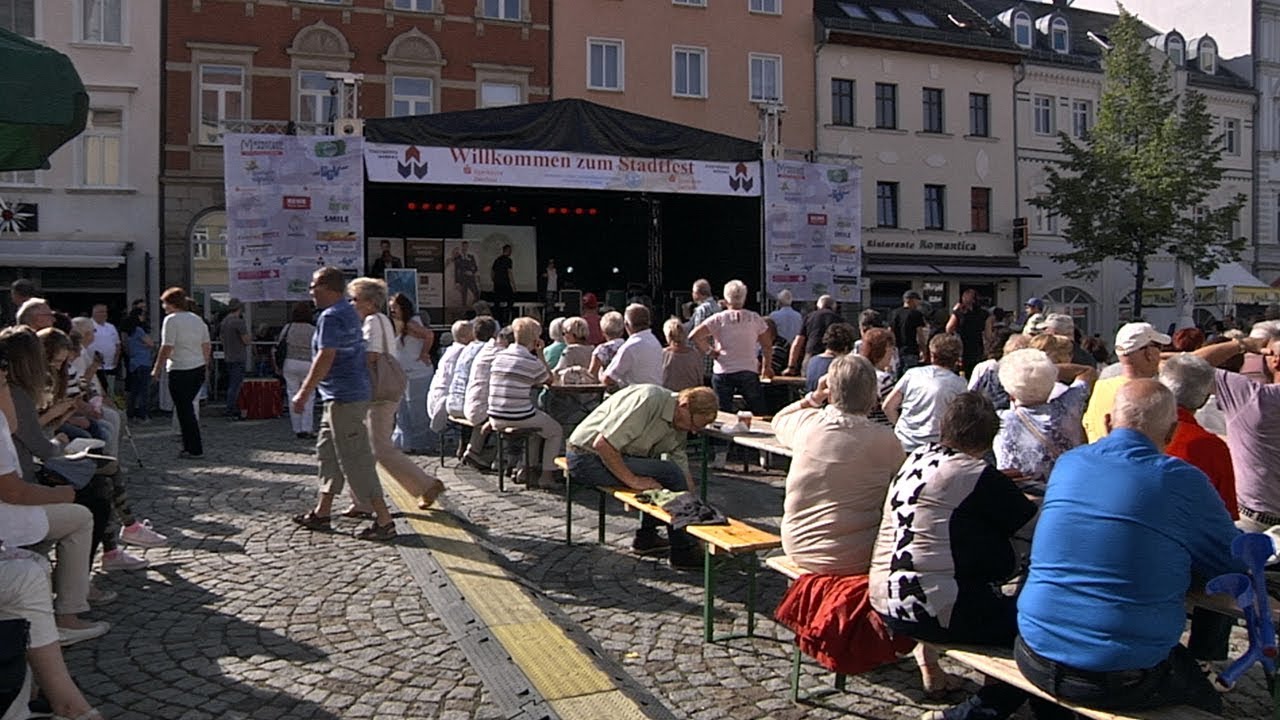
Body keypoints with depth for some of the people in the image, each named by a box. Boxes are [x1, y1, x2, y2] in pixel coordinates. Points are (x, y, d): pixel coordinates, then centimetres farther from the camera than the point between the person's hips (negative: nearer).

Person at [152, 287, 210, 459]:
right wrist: (205, 365, 25)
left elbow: (166, 348, -14)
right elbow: (206, 345, 16)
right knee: (188, 406, 17)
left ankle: (195, 449, 2)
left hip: (180, 370, -7)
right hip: (198, 368, 7)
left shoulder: (171, 320, -10)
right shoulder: (197, 319, 12)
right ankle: (190, 445, 18)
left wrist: (157, 369, -6)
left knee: (184, 409, 0)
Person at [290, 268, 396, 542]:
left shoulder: (330, 317, -15)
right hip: (355, 393, 11)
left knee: (355, 460, -7)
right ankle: (322, 513, 28)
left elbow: (325, 359, -22)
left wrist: (304, 393, -17)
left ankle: (384, 521, -6)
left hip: (344, 398, -11)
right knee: (328, 451, 18)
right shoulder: (349, 312, 16)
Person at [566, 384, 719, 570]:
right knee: (669, 474, -18)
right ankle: (682, 552, -7)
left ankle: (646, 538, 23)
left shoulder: (678, 425, 3)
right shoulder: (649, 400, -25)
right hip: (587, 458, -10)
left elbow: (684, 473, 9)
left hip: (612, 455, 10)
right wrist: (633, 480, -23)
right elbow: (602, 444, -29)